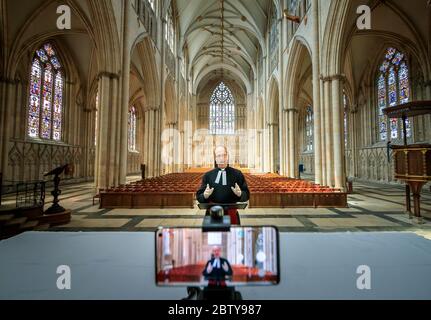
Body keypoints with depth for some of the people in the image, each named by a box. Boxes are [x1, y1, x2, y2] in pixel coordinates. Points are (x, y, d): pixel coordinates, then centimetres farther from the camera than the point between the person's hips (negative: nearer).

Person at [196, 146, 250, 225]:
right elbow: (199, 196, 4)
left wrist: (240, 194, -19)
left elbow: (246, 195, 2)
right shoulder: (208, 175, 3)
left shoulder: (237, 174, 1)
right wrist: (205, 195, -17)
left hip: (231, 214, 0)